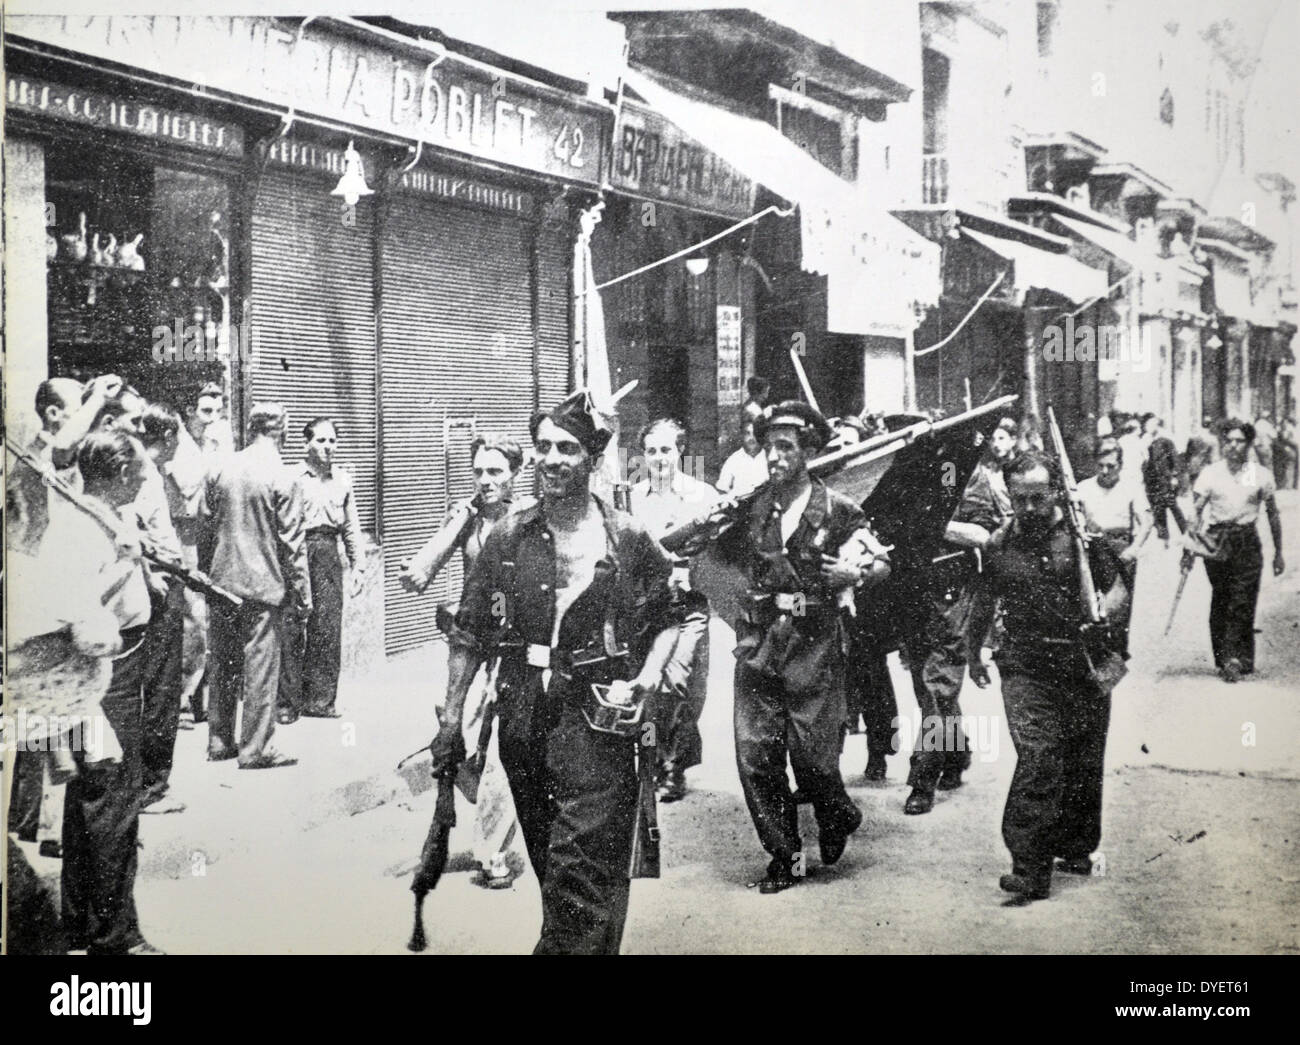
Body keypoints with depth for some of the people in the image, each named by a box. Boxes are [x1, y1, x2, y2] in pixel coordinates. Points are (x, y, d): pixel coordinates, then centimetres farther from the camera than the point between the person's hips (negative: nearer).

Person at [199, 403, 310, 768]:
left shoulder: (219, 469, 2)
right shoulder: (281, 478, -12)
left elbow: (204, 528, 7)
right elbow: (292, 543, -10)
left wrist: (205, 574, 18)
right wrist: (302, 595, -4)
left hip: (221, 579, 5)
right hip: (263, 586, -5)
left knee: (223, 664, 15)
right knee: (260, 667, 1)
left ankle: (219, 741, 22)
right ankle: (255, 749, 4)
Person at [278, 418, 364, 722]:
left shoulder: (343, 480, 13)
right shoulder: (293, 477, -1)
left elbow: (351, 526, 18)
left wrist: (356, 564, 14)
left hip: (328, 551, 4)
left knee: (328, 627, 2)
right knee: (292, 627, -5)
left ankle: (319, 698, 10)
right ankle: (287, 700, 2)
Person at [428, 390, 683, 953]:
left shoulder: (626, 538, -1)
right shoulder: (508, 536, 4)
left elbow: (670, 616, 10)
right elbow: (469, 634, 8)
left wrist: (645, 680, -5)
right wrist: (451, 718, 5)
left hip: (595, 717, -3)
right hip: (522, 716, 3)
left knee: (581, 870, -10)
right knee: (549, 863, 14)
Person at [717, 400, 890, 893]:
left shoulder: (837, 510, -2)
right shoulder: (751, 508, 7)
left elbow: (883, 560, 5)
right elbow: (722, 557, 21)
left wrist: (856, 572, -15)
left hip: (815, 644, -3)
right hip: (758, 643, 3)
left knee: (812, 754, -3)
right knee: (754, 753, -1)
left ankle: (838, 818, 30)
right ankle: (784, 855, 15)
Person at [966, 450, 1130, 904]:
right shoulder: (998, 543, 4)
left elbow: (1116, 587, 4)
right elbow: (983, 604, 17)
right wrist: (972, 655, 23)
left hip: (1084, 664, 1)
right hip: (1026, 667, -1)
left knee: (1084, 763, 10)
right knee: (1038, 759, -13)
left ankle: (1076, 848, 29)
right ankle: (1029, 867, -13)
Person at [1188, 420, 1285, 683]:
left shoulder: (1262, 475, 4)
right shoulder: (1210, 473, 4)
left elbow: (1273, 515, 12)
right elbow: (1196, 510, 2)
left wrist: (1278, 552, 13)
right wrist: (1193, 536, -16)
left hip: (1247, 542, -1)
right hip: (1216, 541, 1)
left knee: (1242, 603, -10)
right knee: (1221, 602, 5)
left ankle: (1232, 658, -11)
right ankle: (1228, 659, 13)